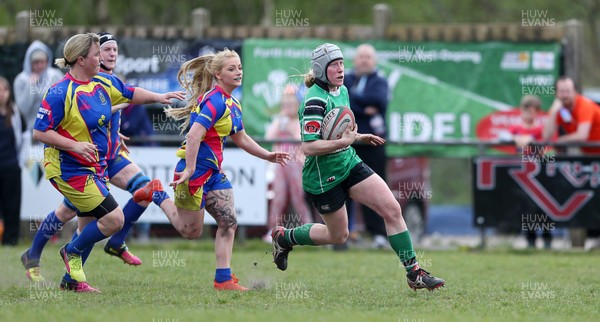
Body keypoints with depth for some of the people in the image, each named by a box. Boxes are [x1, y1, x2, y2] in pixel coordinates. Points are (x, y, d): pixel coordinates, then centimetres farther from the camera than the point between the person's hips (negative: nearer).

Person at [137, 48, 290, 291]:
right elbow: (193, 135, -28)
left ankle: (223, 279, 4)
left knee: (228, 222, 1)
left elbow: (241, 139, 25)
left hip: (213, 172, 9)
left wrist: (268, 156, 19)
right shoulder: (215, 101, -19)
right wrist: (189, 170, -32)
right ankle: (157, 194, 23)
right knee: (191, 231, 3)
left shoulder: (233, 105, 11)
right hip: (195, 170, -9)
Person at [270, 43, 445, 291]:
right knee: (338, 235, 8)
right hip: (323, 177, -7)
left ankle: (413, 272, 1)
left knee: (393, 210, -5)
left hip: (349, 164, 7)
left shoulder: (342, 91, 5)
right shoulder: (315, 100, -23)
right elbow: (308, 147, -28)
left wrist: (359, 137, 7)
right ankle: (284, 237, 33)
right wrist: (343, 142, -30)